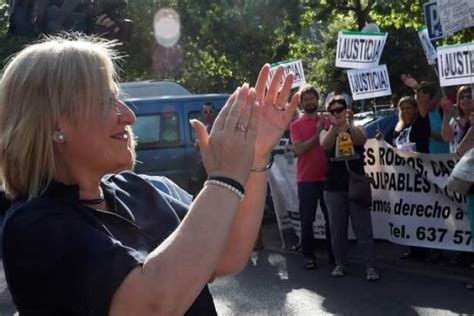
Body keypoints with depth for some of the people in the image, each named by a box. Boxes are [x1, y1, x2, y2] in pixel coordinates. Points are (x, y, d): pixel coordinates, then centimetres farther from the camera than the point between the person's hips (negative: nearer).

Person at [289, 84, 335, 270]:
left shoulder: (327, 121, 8)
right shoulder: (296, 125, 3)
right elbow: (298, 149, -11)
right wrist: (317, 134, -17)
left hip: (327, 177, 2)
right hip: (306, 179, -2)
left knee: (331, 217, 8)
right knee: (307, 220, 2)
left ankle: (333, 253, 19)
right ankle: (308, 256, 9)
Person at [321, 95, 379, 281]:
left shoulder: (356, 129, 4)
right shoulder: (327, 132, 5)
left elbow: (362, 140, -19)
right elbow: (325, 146, -18)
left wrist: (348, 123, -32)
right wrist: (335, 126, -31)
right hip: (334, 188, 1)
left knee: (363, 227, -2)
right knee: (337, 228, 7)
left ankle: (370, 266, -1)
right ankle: (340, 264, 17)